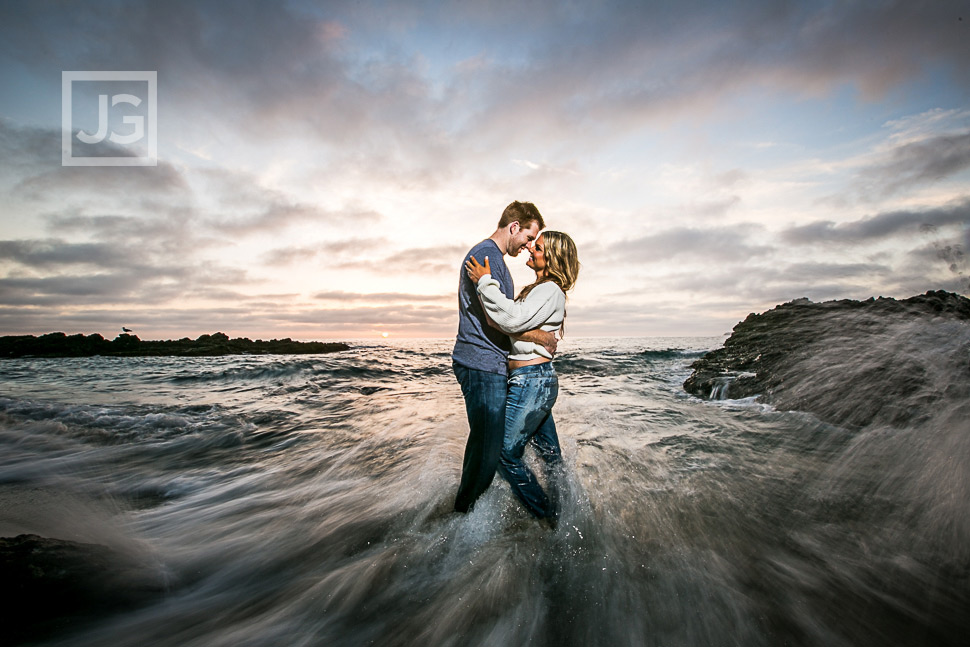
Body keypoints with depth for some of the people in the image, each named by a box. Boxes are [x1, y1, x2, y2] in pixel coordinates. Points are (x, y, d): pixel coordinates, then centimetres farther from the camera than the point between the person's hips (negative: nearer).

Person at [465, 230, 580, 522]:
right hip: (539, 379, 10)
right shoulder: (538, 289, 17)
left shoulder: (551, 291, -14)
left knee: (505, 453, 0)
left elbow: (513, 319, -26)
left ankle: (545, 517, 16)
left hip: (532, 380, -10)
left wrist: (485, 283, -21)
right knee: (550, 453, 18)